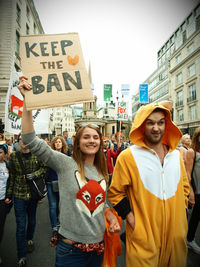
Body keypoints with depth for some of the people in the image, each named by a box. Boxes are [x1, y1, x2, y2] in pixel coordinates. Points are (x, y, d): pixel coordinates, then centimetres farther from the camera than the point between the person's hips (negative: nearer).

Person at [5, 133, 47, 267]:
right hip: (19, 193, -1)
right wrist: (9, 194, 5)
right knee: (21, 225, 2)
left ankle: (29, 239, 49)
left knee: (32, 220, 20)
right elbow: (12, 176, 2)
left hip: (33, 193, 1)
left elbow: (44, 168, 1)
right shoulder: (13, 156, -4)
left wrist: (34, 174, -17)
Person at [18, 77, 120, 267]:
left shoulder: (102, 172, 4)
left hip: (98, 245, 5)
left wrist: (112, 218, -3)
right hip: (71, 247, -4)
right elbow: (31, 141, -21)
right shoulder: (65, 164, -11)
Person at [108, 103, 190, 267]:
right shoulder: (128, 156, -13)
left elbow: (184, 186, 15)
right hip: (143, 237, -5)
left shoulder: (176, 155, 4)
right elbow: (115, 193, -8)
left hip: (176, 233, 5)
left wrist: (179, 214, 7)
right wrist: (132, 221, -13)